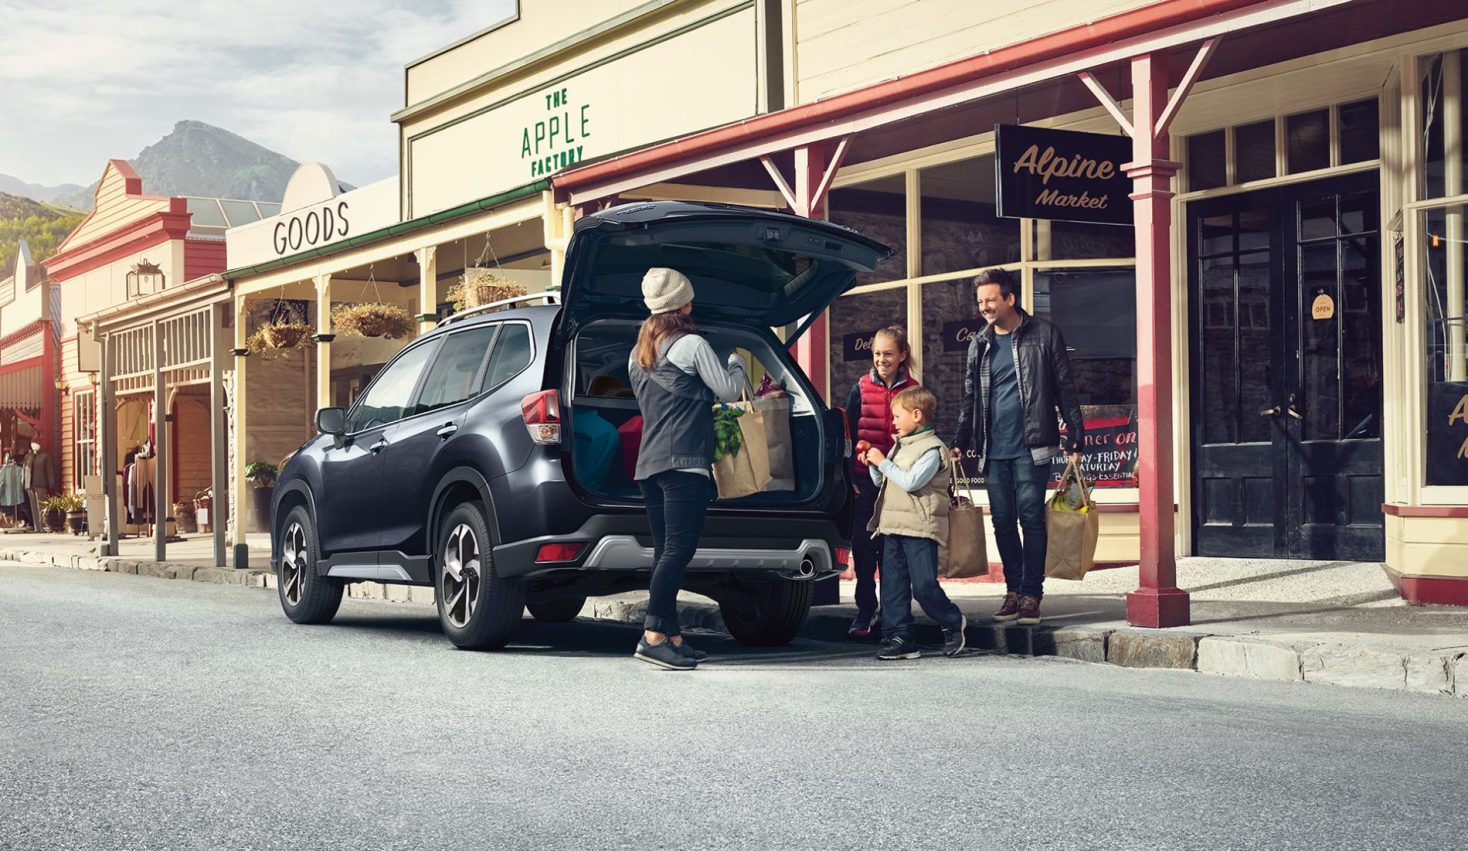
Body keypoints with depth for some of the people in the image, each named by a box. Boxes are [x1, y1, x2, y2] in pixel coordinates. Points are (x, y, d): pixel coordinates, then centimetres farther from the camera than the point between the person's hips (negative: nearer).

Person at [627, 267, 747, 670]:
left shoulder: (638, 352, 18)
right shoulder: (692, 345, -5)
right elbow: (729, 390, -4)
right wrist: (736, 364, 16)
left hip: (649, 465, 8)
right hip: (685, 463, -8)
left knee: (665, 551, 7)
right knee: (679, 549, -12)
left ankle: (671, 636, 7)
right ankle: (653, 635, -19)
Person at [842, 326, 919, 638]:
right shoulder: (861, 389, 3)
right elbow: (848, 434, 4)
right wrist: (850, 478, -1)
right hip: (865, 481, 0)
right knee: (863, 545, 2)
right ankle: (865, 609, 12)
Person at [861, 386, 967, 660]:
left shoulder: (932, 449, -10)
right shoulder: (900, 444, 18)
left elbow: (910, 482, -21)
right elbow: (881, 482, 25)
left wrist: (883, 462, -14)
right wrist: (873, 466, 6)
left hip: (919, 528, -8)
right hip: (892, 525, 8)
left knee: (924, 585, -8)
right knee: (893, 584, 4)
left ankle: (953, 623, 15)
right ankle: (899, 638, 8)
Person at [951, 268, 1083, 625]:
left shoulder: (1043, 335, 0)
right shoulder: (979, 345, 13)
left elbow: (1065, 389, 0)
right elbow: (970, 398, 18)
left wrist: (1075, 437, -4)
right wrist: (961, 442, 9)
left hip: (1030, 446, -5)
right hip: (993, 451, 5)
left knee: (1031, 519, -4)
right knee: (1002, 523, 7)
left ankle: (1031, 595, 0)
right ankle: (1013, 591, 16)